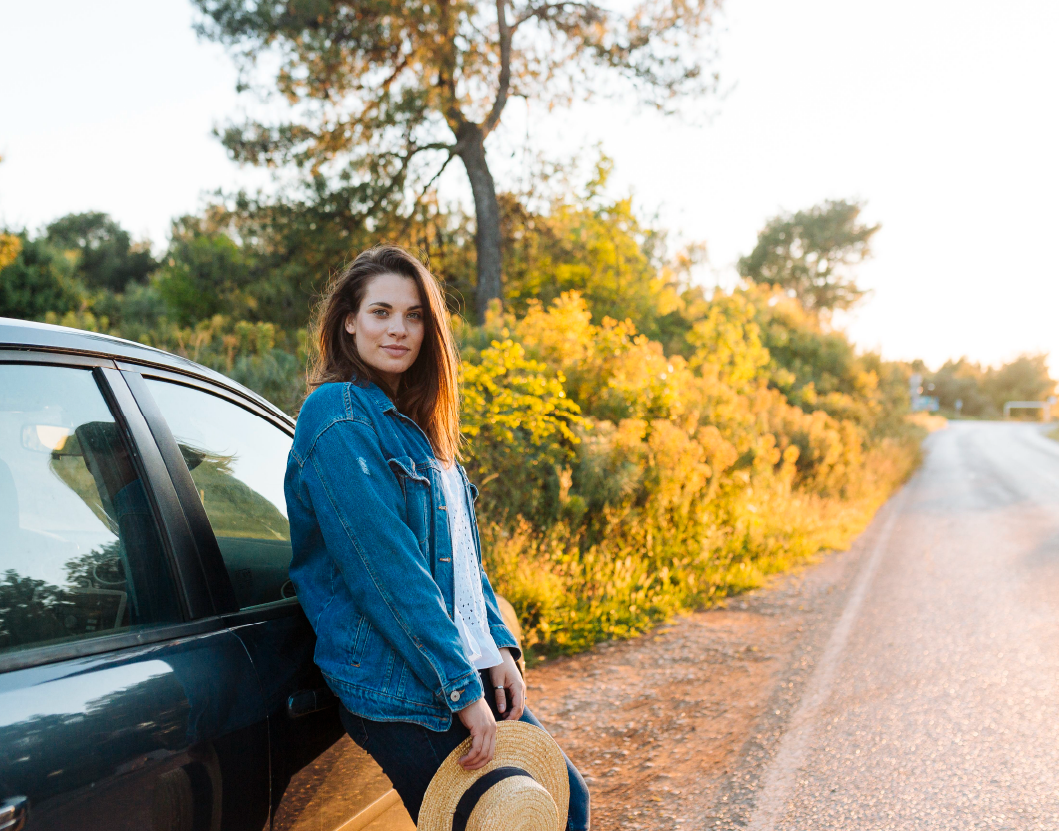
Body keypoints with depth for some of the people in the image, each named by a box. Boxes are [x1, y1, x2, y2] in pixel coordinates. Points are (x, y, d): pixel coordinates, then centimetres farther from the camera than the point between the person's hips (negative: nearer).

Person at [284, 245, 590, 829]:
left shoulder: (414, 424, 14)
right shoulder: (340, 416, -15)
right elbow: (386, 567, -20)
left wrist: (498, 647, 5)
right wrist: (462, 688, -19)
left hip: (470, 671, 9)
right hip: (401, 690, -9)